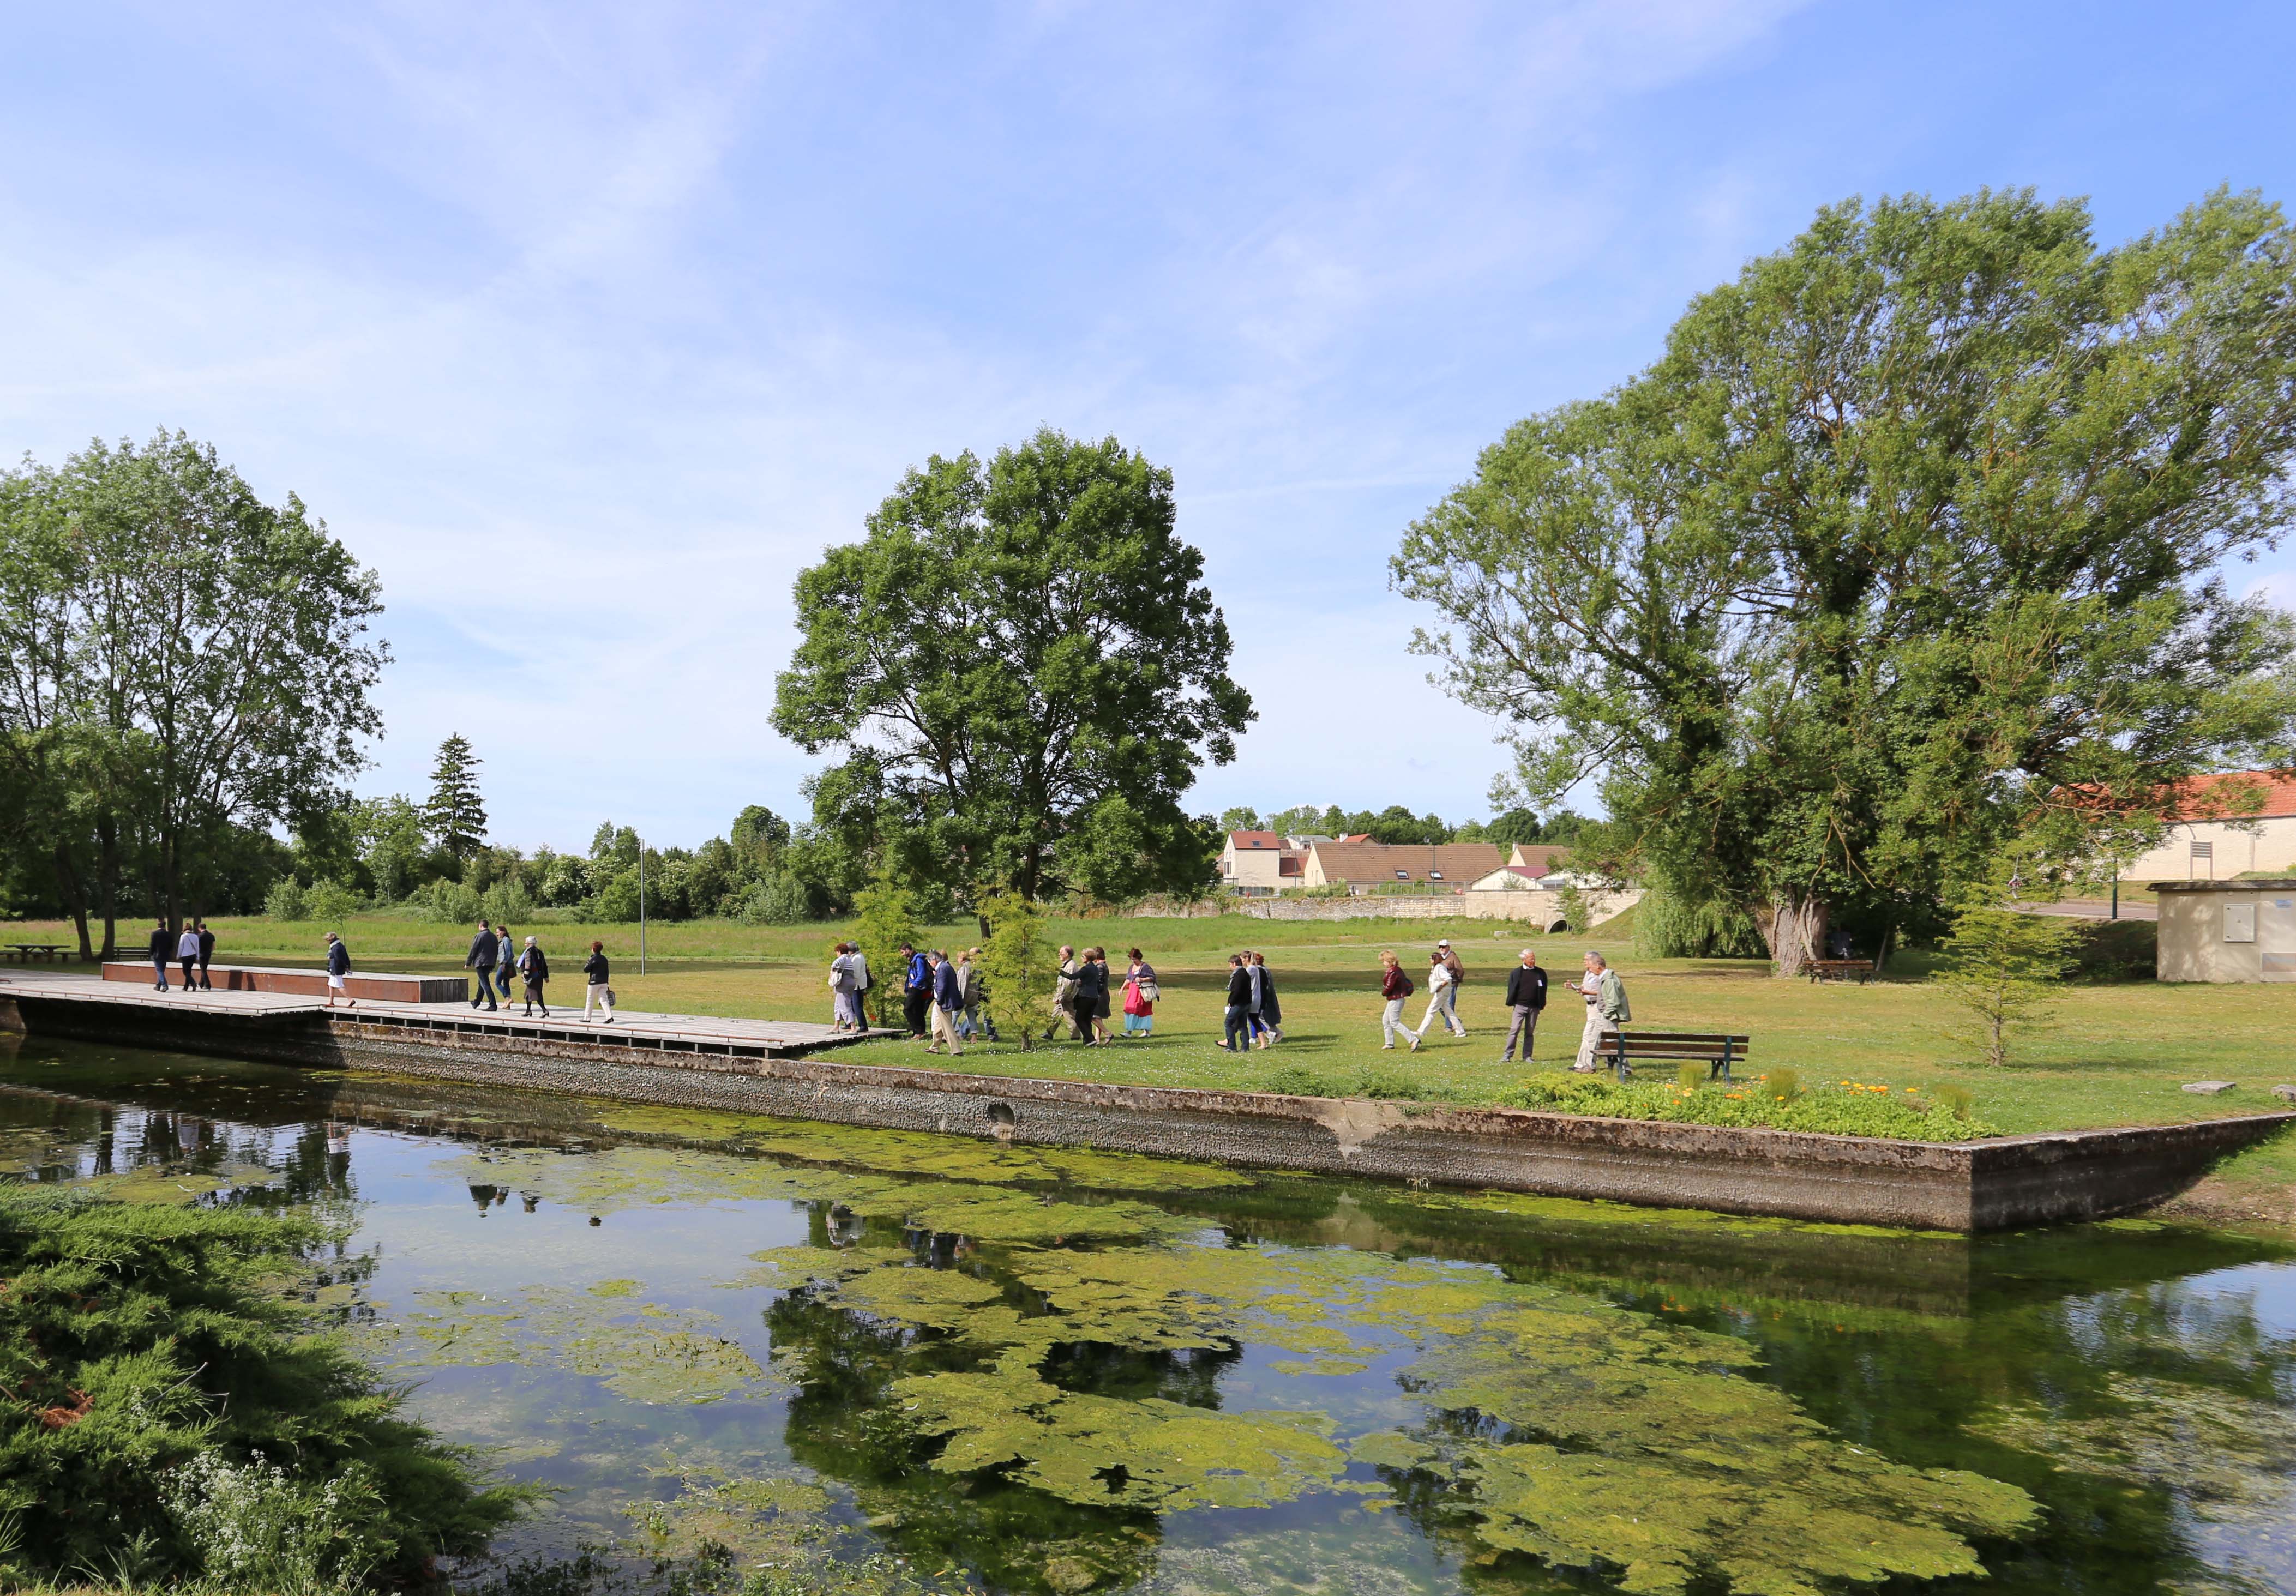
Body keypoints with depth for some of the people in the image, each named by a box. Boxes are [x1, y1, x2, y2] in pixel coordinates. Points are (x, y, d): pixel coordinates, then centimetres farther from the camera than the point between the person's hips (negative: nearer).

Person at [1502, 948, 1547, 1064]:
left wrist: (1541, 1005, 5)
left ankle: (1527, 1056, 14)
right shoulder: (1516, 973, 1)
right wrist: (1510, 1004, 1)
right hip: (1520, 1006, -2)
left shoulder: (1541, 973, 5)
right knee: (1514, 1030, -8)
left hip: (1534, 1007, 2)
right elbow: (1511, 989, 5)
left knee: (1530, 1033, 8)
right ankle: (1508, 1055, -6)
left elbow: (1543, 990, 10)